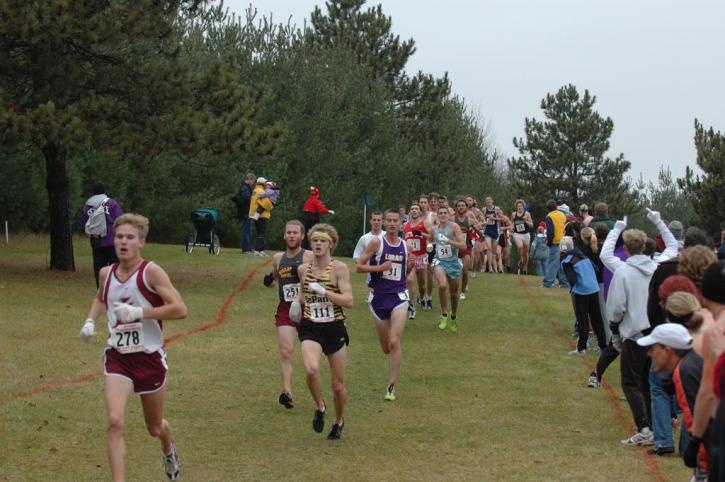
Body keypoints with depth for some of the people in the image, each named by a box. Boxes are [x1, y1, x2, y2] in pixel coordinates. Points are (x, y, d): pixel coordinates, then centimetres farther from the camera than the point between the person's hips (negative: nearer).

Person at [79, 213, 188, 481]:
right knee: (115, 422, -21)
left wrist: (138, 312, -25)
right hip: (117, 358, 2)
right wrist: (91, 321, 8)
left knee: (154, 427, 17)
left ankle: (169, 451, 53)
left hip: (149, 357, -2)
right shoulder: (107, 273, 2)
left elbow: (180, 309, -23)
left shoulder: (151, 272, -14)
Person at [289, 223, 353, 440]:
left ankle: (339, 421, 35)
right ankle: (319, 407, 1)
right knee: (311, 369, -27)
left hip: (335, 329, -2)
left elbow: (349, 301, -14)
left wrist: (323, 291, -23)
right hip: (310, 328, 2)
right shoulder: (303, 269, 6)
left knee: (338, 385, 7)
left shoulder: (339, 268, -7)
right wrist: (297, 301, 5)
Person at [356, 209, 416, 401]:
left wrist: (411, 265, -3)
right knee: (386, 347, 11)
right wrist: (379, 268, -16)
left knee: (394, 342, -14)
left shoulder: (407, 246, 5)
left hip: (399, 295, 0)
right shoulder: (376, 243, -4)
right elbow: (358, 266, -3)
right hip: (379, 296, 0)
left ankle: (391, 386, -8)